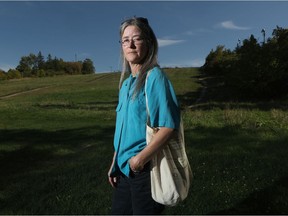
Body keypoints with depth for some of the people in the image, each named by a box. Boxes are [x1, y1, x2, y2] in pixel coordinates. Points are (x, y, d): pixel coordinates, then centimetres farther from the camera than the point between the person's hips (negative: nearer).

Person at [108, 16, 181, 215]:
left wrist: (141, 158, -20)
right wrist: (115, 163, 13)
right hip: (126, 168, 8)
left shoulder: (154, 76, -13)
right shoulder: (126, 83, 9)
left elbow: (169, 125, -20)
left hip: (146, 168, -7)